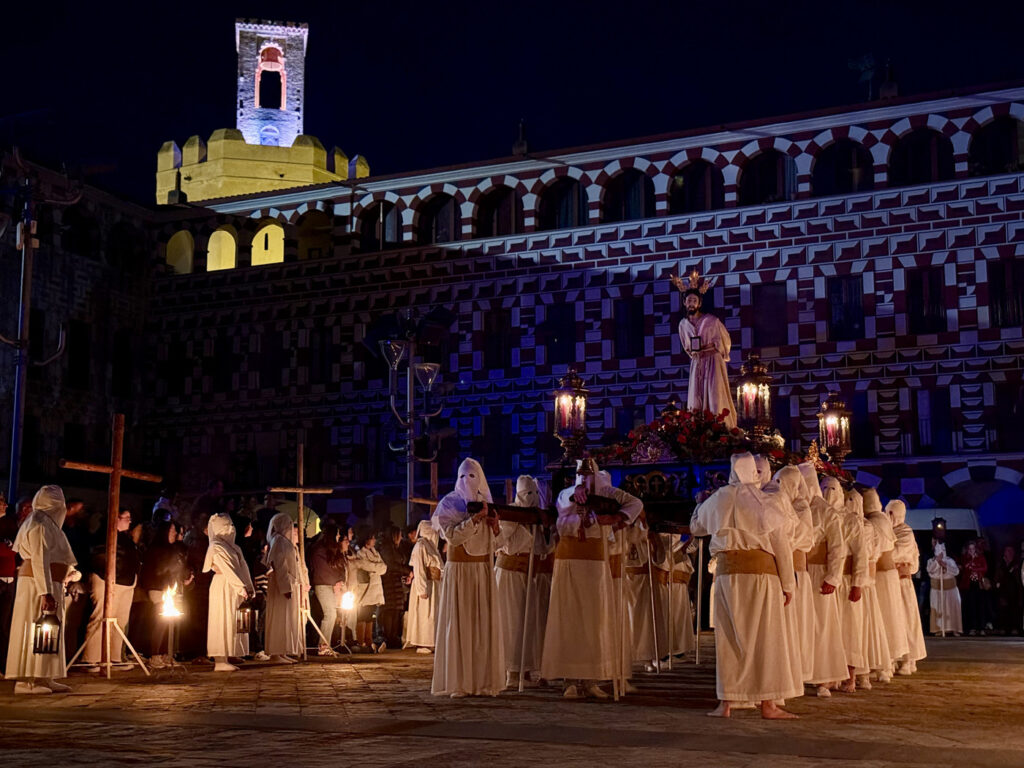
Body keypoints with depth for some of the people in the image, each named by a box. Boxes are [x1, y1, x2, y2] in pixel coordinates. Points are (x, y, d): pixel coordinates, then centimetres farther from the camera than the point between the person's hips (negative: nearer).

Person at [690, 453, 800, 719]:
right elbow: (781, 545, -2)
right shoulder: (767, 502, -1)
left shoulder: (718, 500, 6)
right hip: (761, 570, -2)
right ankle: (768, 703, 2)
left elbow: (695, 526, 24)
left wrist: (701, 504, 44)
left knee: (728, 637, 9)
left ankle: (726, 702, 9)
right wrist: (788, 584, 3)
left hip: (727, 571, 2)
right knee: (766, 637, 2)